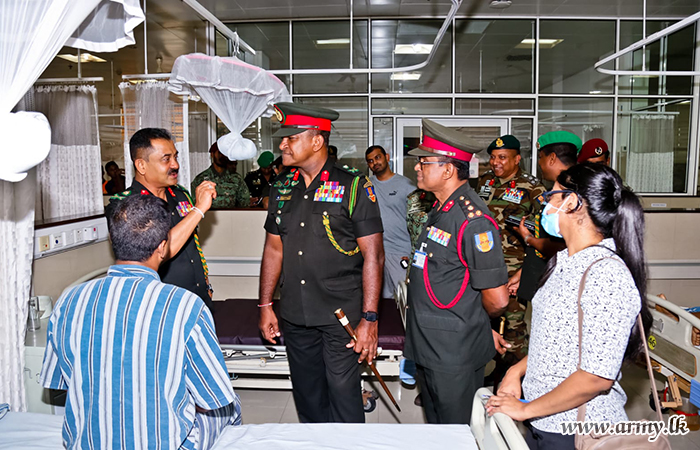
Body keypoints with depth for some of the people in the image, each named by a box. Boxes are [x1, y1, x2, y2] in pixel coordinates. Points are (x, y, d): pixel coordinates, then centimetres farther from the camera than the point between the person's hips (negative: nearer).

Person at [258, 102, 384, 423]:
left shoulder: (353, 186, -9)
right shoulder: (282, 186, 7)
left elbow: (373, 255, -11)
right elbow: (274, 249, 13)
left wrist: (369, 319, -15)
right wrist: (265, 305, 12)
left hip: (341, 315, -5)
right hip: (295, 315, 5)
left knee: (343, 395, 2)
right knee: (307, 397, 17)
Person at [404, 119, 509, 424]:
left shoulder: (472, 220, -22)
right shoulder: (441, 211, 10)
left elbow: (497, 299, -21)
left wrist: (479, 325, 0)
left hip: (455, 354, -9)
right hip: (428, 347, 9)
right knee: (435, 426, 24)